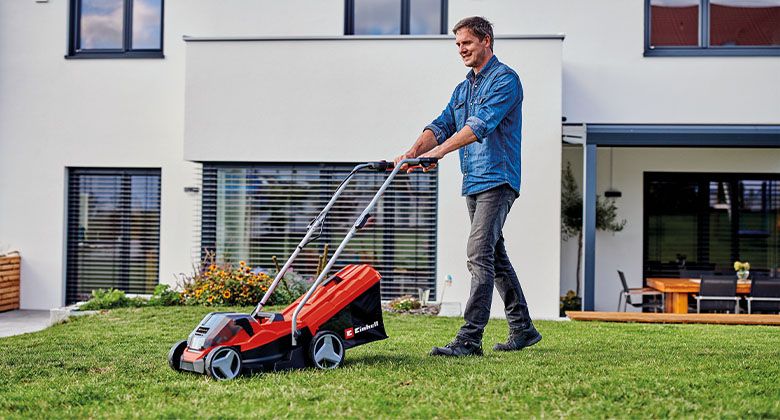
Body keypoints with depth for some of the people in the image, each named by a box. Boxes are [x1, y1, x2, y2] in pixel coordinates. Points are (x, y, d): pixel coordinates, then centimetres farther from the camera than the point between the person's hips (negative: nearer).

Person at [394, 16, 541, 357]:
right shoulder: (462, 89, 20)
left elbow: (482, 123, -22)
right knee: (495, 256, 12)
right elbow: (442, 125, 9)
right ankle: (523, 329, 22)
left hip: (497, 180, -9)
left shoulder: (505, 79, -7)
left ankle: (469, 339, -17)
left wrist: (438, 151, -31)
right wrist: (411, 154, -9)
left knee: (479, 254, -16)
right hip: (473, 184, 9)